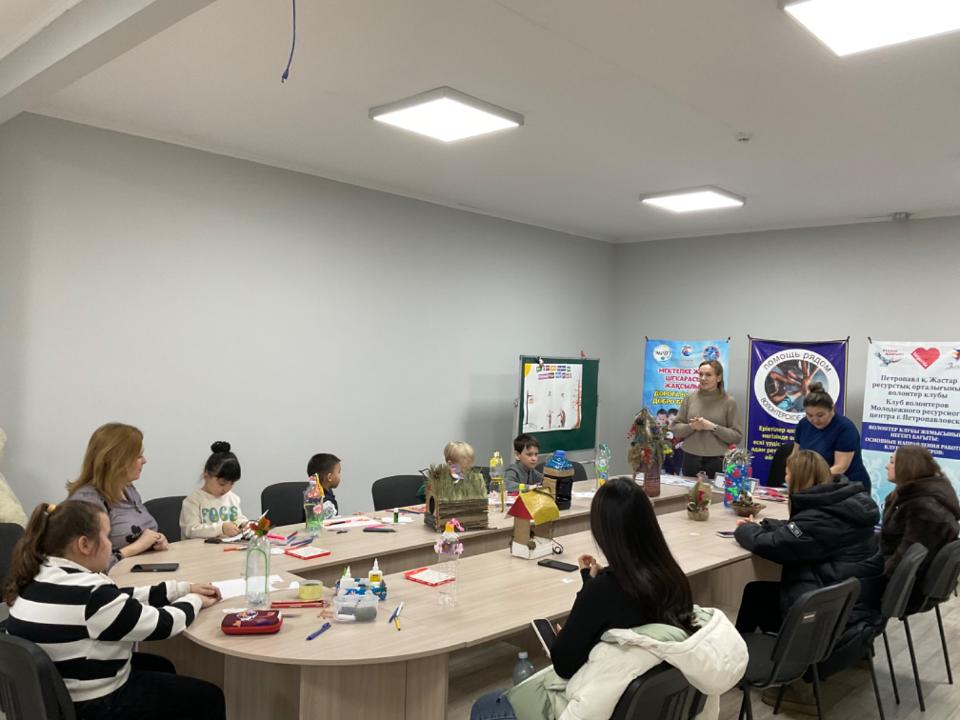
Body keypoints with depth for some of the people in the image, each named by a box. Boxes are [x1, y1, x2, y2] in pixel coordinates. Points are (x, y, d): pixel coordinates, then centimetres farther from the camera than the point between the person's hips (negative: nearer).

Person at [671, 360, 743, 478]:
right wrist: (691, 426, -12)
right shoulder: (690, 398, 5)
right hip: (691, 460, 2)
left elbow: (737, 436, -5)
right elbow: (676, 429, 7)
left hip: (718, 461, -2)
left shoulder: (728, 401, -3)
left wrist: (713, 427, -16)